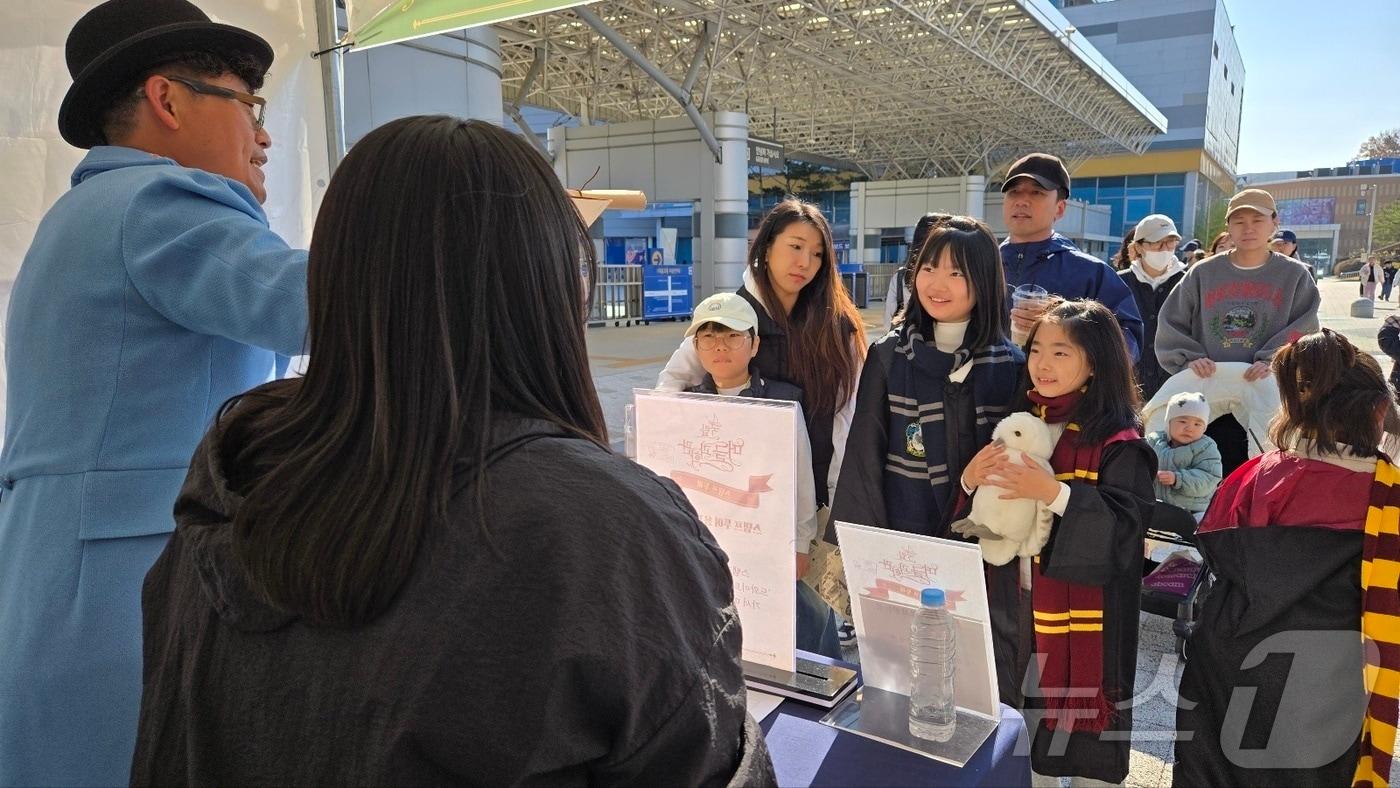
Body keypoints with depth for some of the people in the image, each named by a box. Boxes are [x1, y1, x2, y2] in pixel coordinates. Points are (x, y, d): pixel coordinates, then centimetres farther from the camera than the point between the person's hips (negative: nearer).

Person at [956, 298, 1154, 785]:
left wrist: (1054, 492, -30)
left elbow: (1124, 530, -21)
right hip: (1012, 607, 6)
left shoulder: (1119, 444, -12)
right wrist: (970, 480, -11)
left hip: (1082, 619, -5)